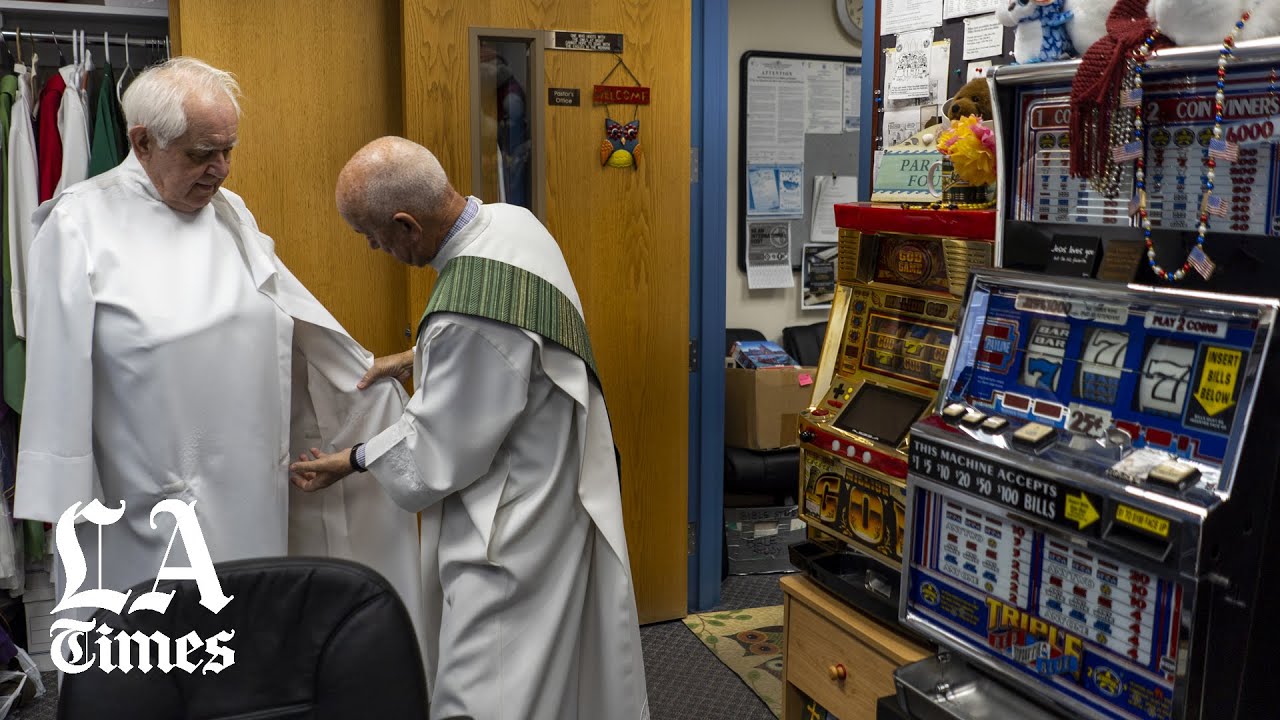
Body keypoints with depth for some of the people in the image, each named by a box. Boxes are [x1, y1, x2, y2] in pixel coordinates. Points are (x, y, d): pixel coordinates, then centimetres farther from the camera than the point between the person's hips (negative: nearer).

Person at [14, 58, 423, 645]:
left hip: (252, 492, 5)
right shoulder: (79, 226, -8)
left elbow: (296, 314, 16)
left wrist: (371, 377, 18)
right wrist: (65, 502, -10)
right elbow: (60, 372, -9)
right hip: (150, 505, -5)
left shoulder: (231, 214, 9)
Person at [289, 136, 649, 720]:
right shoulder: (511, 219, -4)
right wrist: (416, 360, 18)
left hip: (517, 530, -9)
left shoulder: (467, 315, -32)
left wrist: (350, 463, -2)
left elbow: (436, 455, -18)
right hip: (553, 482, 9)